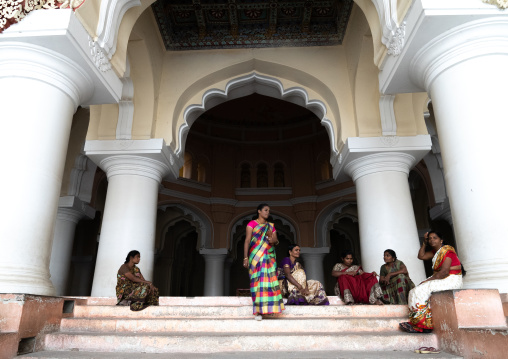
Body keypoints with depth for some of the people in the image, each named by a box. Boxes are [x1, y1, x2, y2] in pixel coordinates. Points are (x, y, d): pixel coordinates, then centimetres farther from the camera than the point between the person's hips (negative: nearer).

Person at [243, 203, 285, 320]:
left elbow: (276, 241, 16)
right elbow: (247, 241, -4)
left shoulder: (271, 226, 17)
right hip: (256, 258, -4)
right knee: (257, 281, -7)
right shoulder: (252, 224, 2)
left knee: (270, 281, -2)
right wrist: (245, 258, -12)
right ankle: (258, 311, -4)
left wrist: (273, 241, -9)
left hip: (269, 258, 4)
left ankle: (270, 307, 9)